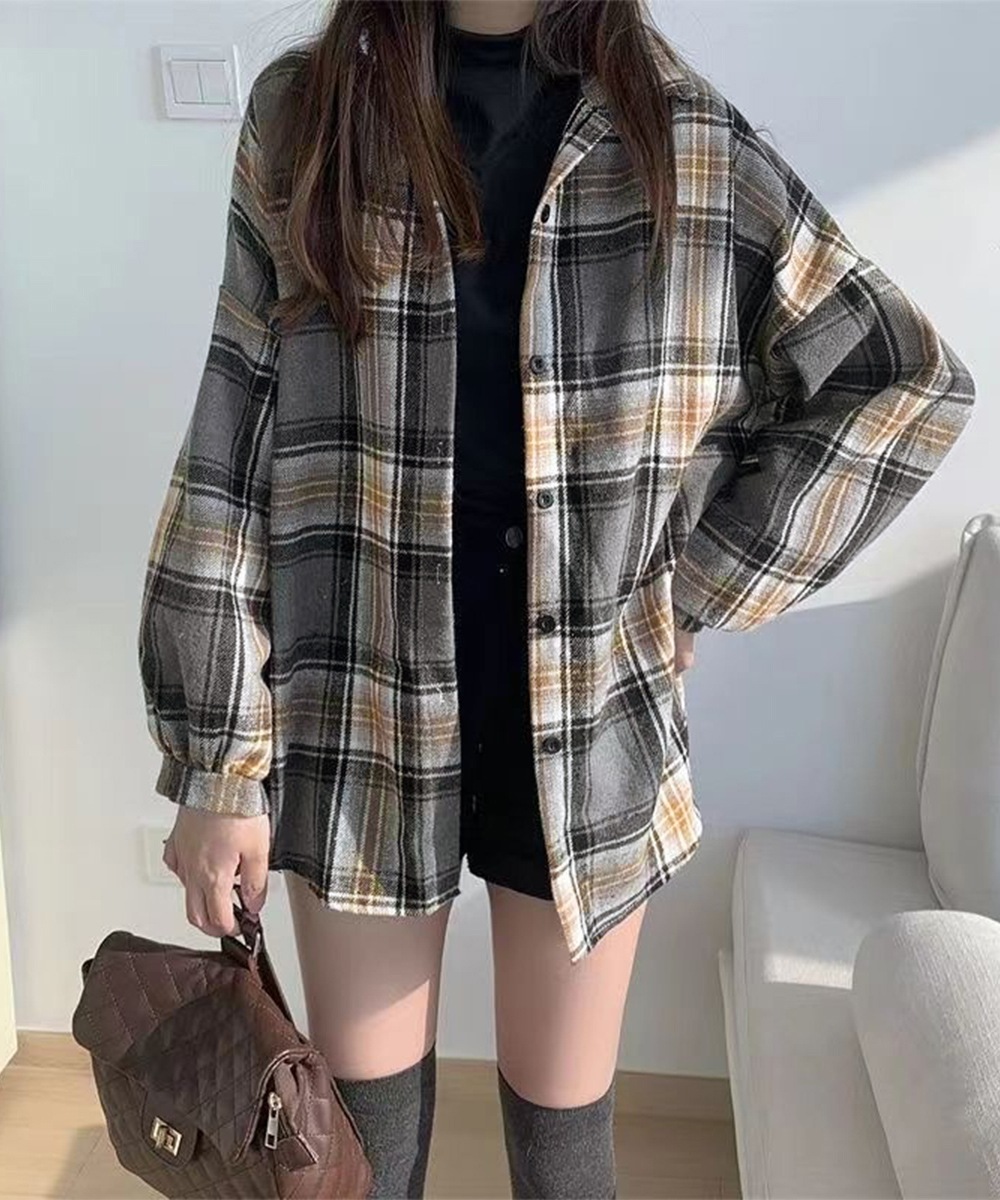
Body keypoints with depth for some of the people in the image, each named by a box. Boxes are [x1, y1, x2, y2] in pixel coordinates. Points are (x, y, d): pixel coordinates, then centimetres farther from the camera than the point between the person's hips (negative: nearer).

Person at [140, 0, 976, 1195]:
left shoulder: (683, 137, -3)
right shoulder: (299, 113, -1)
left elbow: (908, 383, 3)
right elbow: (238, 447, -2)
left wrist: (700, 587, -3)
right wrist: (221, 755, -3)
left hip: (583, 719, 0)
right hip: (361, 715, 1)